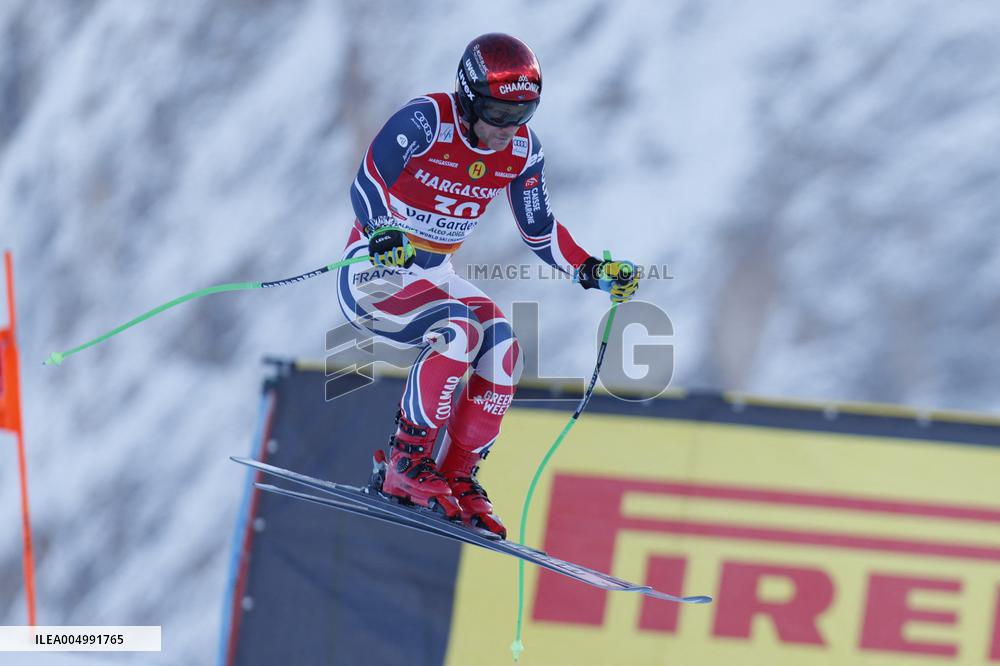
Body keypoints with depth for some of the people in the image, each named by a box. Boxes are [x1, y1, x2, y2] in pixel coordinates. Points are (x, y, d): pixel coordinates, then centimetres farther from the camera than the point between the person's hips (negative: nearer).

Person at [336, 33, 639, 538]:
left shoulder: (521, 151, -1)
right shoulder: (426, 121, -20)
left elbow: (540, 232, 10)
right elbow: (366, 184, -29)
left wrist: (592, 272, -2)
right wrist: (383, 233, -48)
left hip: (434, 276, 7)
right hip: (374, 270, -7)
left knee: (501, 349, -15)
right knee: (459, 329, -30)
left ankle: (456, 480, -7)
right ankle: (405, 463, -19)